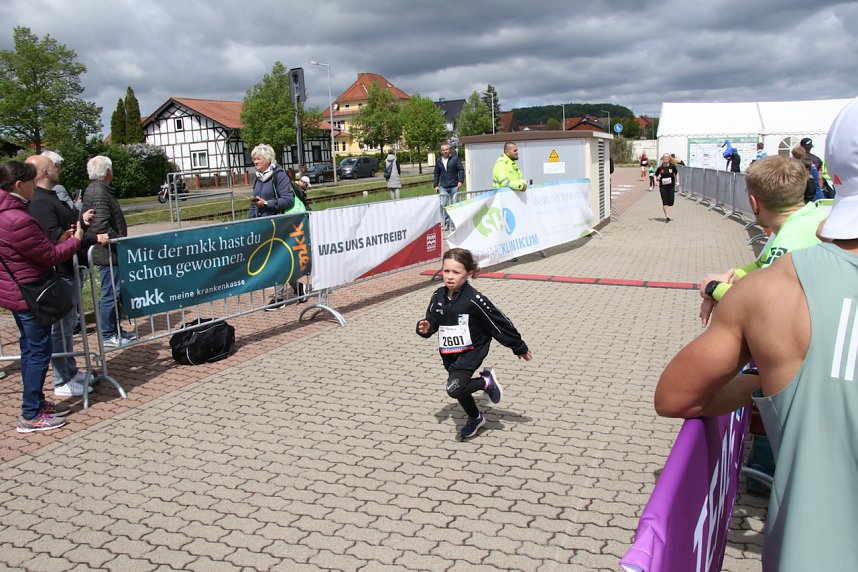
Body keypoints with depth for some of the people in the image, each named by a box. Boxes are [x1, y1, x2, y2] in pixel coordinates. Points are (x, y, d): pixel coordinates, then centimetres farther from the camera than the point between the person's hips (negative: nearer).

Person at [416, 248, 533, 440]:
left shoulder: (474, 300, -23)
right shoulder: (438, 296, -6)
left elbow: (499, 323, -15)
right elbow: (432, 322, 7)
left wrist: (520, 348, -7)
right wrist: (425, 328, -18)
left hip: (471, 352, -6)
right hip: (449, 354, 6)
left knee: (455, 389, -24)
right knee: (460, 388, 20)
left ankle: (487, 381, 3)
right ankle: (476, 418, 48)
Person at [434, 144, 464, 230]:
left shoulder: (455, 158, 0)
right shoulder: (438, 160, 10)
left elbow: (461, 170, -2)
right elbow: (437, 173, 17)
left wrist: (460, 181, -14)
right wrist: (435, 185, 11)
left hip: (454, 186, -2)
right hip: (443, 187, 2)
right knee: (442, 205, -6)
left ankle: (453, 223, 12)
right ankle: (446, 222, 6)